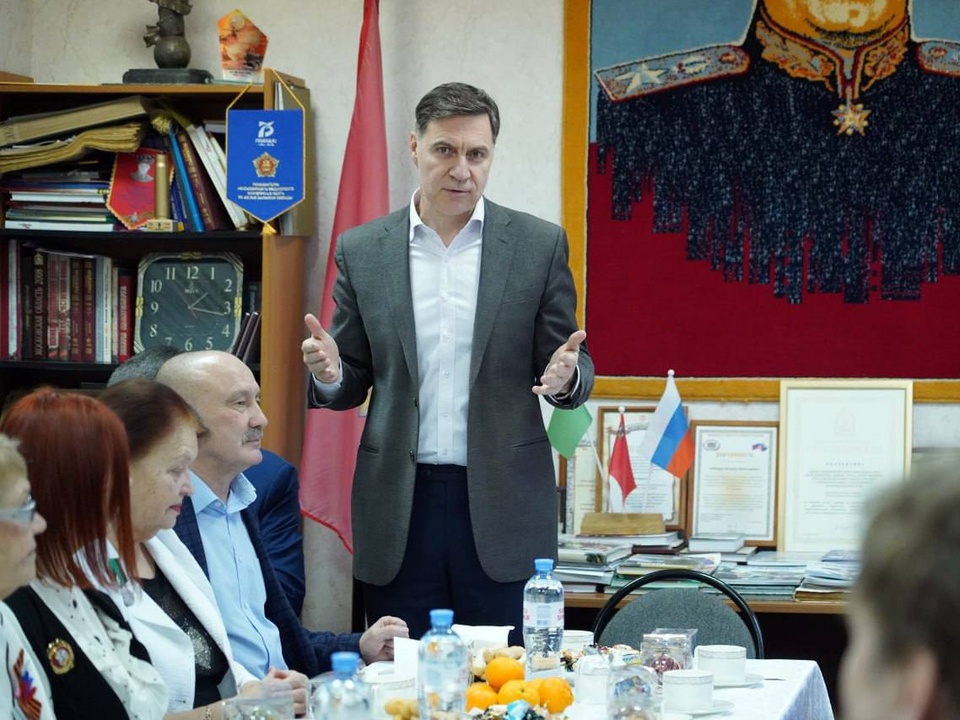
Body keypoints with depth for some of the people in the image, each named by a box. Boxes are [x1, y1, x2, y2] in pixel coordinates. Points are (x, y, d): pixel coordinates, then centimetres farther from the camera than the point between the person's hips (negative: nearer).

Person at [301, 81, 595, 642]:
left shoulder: (539, 245, 4)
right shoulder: (362, 251, 7)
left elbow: (569, 364, 7)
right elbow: (353, 384, 11)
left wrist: (565, 376, -17)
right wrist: (330, 374, -12)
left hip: (503, 503, -1)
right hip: (399, 506, 1)